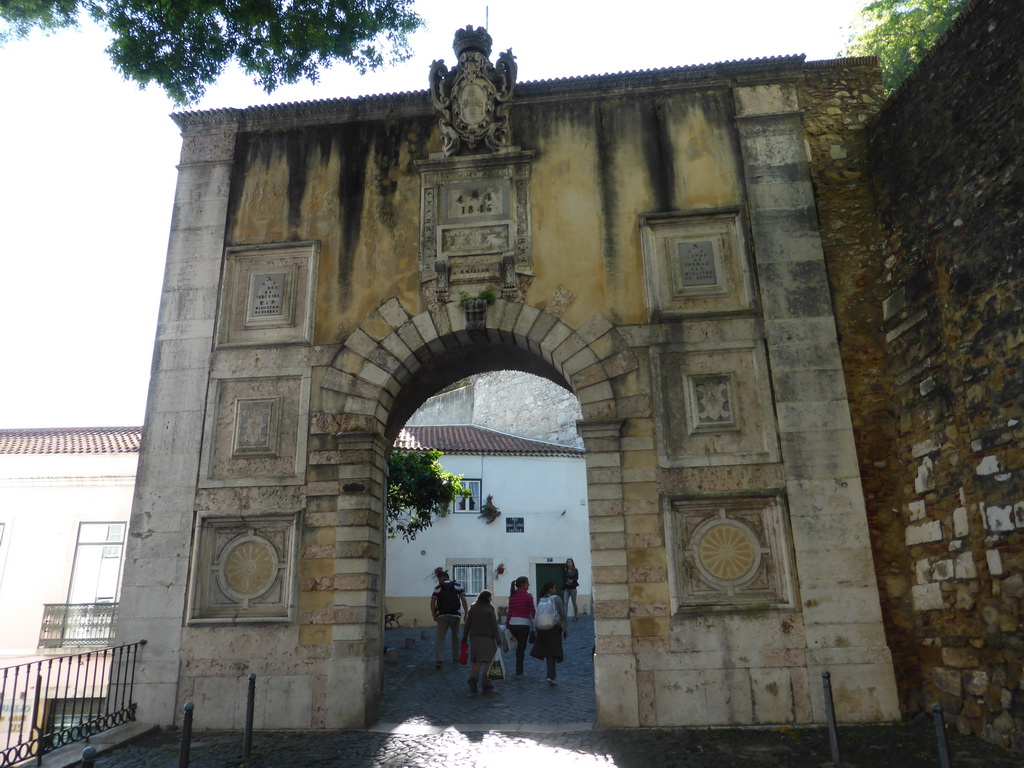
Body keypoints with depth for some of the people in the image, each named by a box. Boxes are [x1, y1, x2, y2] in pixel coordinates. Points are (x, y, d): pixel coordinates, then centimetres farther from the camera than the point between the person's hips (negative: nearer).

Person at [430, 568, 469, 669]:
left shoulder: (438, 588, 4)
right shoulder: (457, 585, 7)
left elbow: (432, 602, -4)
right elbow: (463, 600, -1)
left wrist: (434, 615, 5)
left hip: (442, 615, -1)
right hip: (455, 615, 1)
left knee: (439, 638, -2)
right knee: (455, 637, 18)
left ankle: (437, 661, -14)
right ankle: (455, 659, 26)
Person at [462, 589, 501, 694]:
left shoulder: (472, 609, 4)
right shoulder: (489, 610, -8)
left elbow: (467, 625, 6)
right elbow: (494, 626, -9)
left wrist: (464, 638, 12)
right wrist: (498, 640, -5)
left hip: (474, 637, 4)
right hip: (487, 638, -4)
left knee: (477, 661, 9)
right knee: (488, 661, 4)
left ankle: (473, 677, -16)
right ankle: (486, 683, 2)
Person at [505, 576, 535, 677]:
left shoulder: (512, 596, 3)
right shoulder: (528, 596, -9)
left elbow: (509, 612, 4)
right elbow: (532, 611, -8)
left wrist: (507, 625, 9)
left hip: (512, 624, 5)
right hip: (524, 623, -5)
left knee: (519, 644, 23)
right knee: (522, 647, 7)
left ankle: (519, 670, 26)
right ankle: (519, 672, 11)